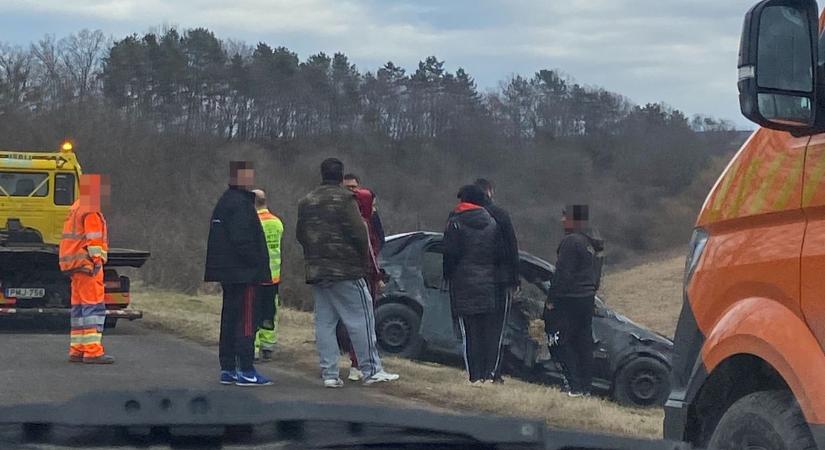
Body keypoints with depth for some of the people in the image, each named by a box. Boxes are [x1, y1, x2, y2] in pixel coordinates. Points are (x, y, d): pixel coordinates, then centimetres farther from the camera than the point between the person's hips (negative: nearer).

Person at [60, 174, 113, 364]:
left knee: (80, 306, 11)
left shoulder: (77, 207, 21)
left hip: (76, 265, 10)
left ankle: (77, 349, 11)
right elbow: (94, 239, -18)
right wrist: (97, 261, -21)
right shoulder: (91, 211, -11)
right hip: (87, 263, -10)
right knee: (94, 306, -12)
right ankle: (93, 351, -18)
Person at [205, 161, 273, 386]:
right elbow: (242, 240, -22)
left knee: (230, 320, 13)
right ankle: (245, 371, -6)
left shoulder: (225, 201, 17)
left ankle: (228, 369, 18)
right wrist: (259, 265, -15)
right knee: (246, 322, -7)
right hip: (243, 274, -10)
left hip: (228, 272, 10)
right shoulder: (240, 204, -16)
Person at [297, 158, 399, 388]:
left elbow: (300, 234, 17)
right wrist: (364, 259, -1)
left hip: (317, 272, 7)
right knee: (360, 319, -2)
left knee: (324, 323, 7)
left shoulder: (306, 202, 13)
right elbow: (358, 232, -14)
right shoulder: (344, 199, -9)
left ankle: (329, 373, 5)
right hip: (346, 271, -6)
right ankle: (371, 370, -3)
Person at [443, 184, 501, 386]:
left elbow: (450, 254, -6)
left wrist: (448, 276, 6)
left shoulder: (456, 222, -4)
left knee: (470, 332, -1)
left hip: (464, 285, -3)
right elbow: (499, 253, 6)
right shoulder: (492, 222, 7)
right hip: (489, 284, 3)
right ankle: (489, 373, 3)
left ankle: (475, 376, -3)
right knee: (491, 330, 6)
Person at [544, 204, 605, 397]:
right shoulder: (593, 242, 14)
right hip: (588, 299, 9)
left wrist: (552, 299, -14)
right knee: (584, 343, 12)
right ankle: (585, 387, 14)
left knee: (560, 344, -4)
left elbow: (562, 274, -19)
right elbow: (596, 274, 19)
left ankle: (573, 387, -10)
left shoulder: (571, 242, -17)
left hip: (568, 301, -9)